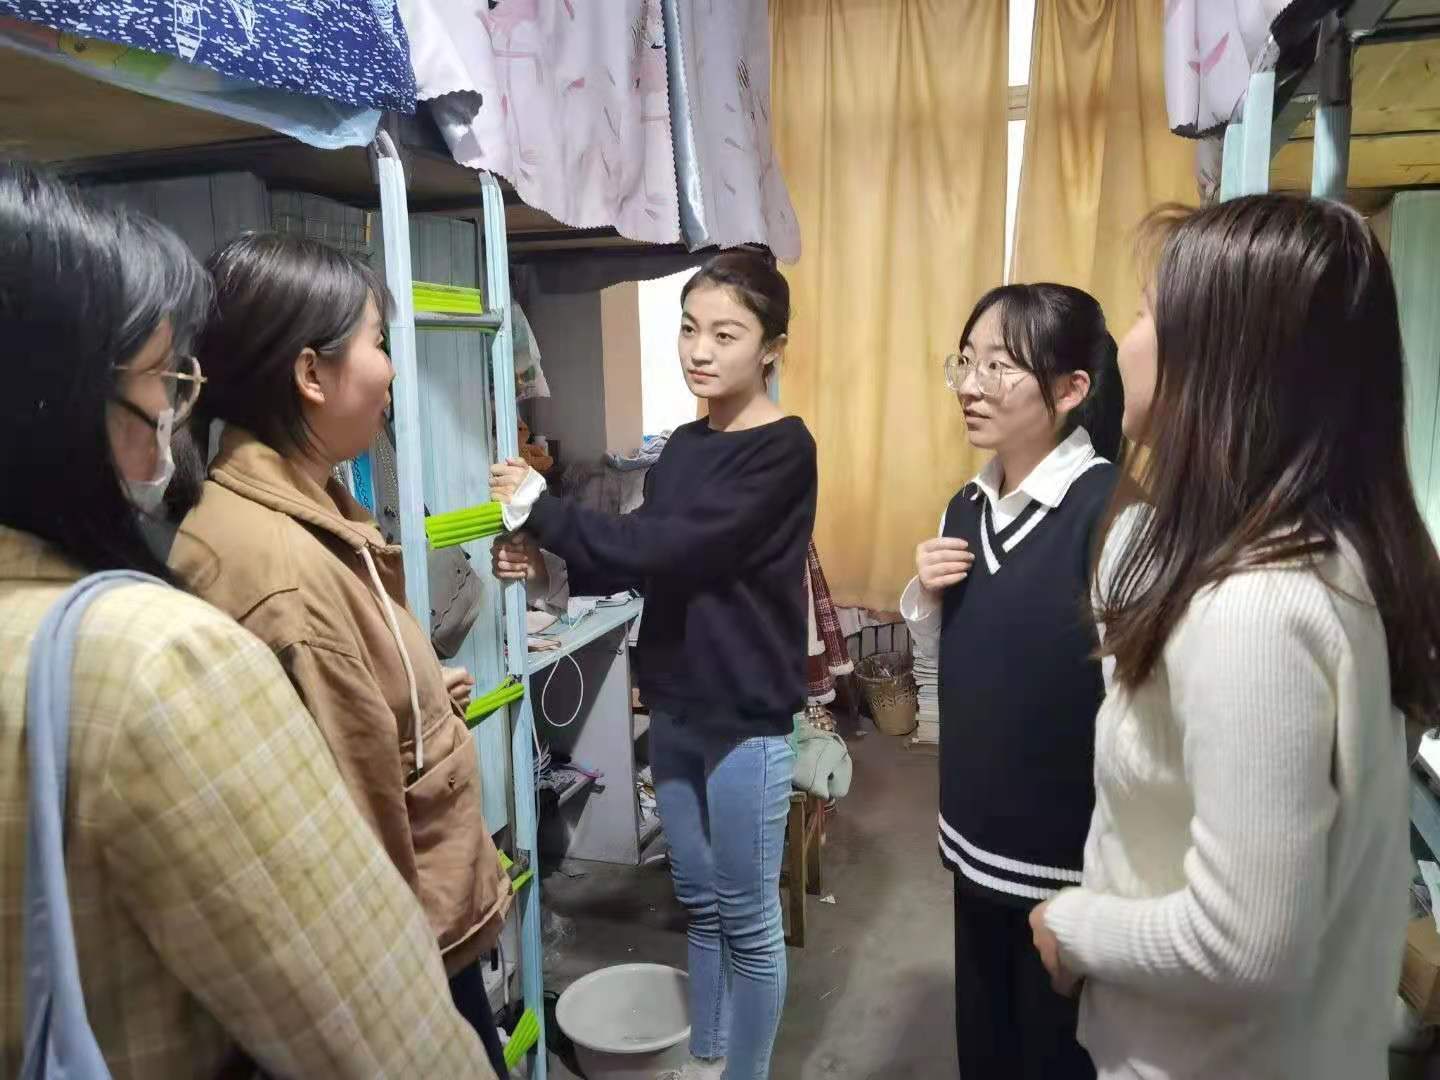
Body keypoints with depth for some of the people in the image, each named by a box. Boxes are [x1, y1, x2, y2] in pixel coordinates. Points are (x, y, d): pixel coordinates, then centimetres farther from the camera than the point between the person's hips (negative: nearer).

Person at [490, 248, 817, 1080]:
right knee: (699, 902, 22)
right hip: (676, 707, 7)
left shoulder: (782, 451, -16)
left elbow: (667, 549, -24)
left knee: (749, 917, 10)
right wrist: (552, 563, -7)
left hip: (747, 718, -7)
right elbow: (645, 561, 10)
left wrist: (540, 507, -17)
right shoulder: (684, 446, 8)